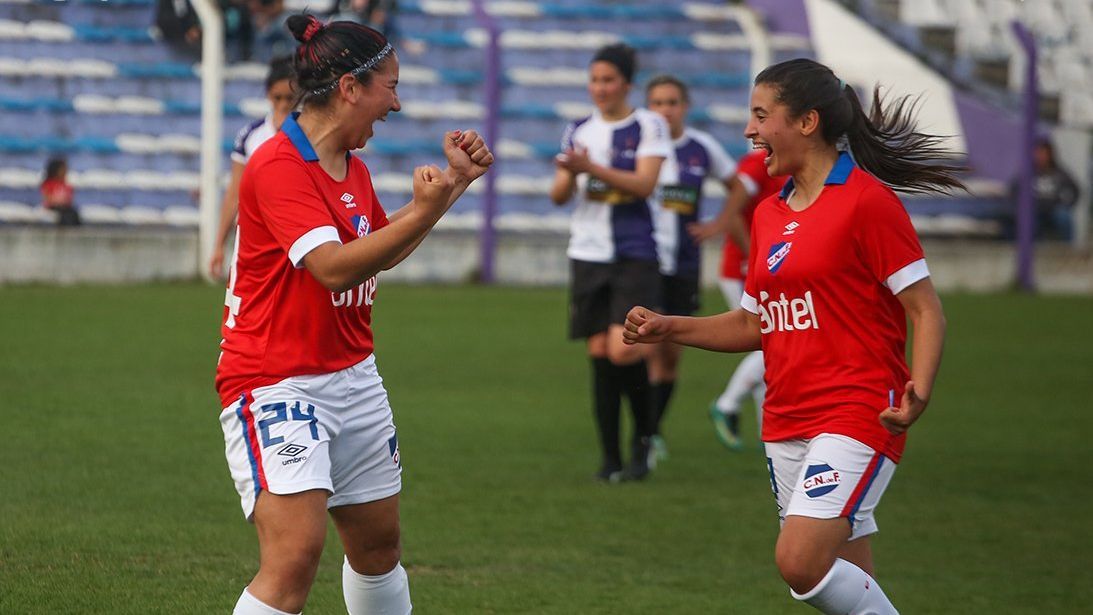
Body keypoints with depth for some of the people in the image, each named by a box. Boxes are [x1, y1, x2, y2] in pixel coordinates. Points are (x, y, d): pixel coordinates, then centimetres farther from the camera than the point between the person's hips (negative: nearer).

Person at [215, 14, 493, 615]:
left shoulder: (354, 169, 11)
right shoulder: (278, 166, -18)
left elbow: (381, 252, 28)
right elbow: (334, 267, -27)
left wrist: (455, 180, 24)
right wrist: (424, 211, -33)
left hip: (351, 376, 9)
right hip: (275, 381, -9)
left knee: (378, 544, 16)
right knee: (296, 553, -21)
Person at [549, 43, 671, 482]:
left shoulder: (648, 126, 0)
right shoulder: (579, 130, 12)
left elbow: (644, 183, -12)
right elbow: (558, 195, 10)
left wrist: (592, 168, -23)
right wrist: (568, 176, -13)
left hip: (634, 256, -4)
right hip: (588, 254, 4)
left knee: (622, 351, -18)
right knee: (600, 355, 2)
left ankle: (644, 434, 8)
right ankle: (611, 458, 10)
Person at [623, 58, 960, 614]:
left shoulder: (867, 199, -9)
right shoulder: (768, 214, 14)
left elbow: (926, 309, -10)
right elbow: (753, 324, 23)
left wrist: (918, 393, -25)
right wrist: (668, 329, 10)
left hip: (856, 415, -7)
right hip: (785, 422, 7)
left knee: (800, 562, -21)